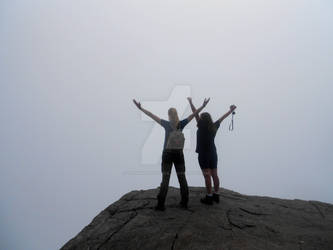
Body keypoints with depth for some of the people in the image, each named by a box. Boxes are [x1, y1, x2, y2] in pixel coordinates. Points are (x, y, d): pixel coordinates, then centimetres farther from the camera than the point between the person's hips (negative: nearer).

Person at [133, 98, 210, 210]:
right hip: (179, 153, 1)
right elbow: (194, 114, -1)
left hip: (167, 153, -1)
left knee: (165, 178, -2)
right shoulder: (181, 124, -3)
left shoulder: (166, 124, -6)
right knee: (182, 177, 9)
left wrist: (140, 108, 0)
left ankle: (161, 204, -6)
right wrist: (203, 106, 4)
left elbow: (152, 115, -4)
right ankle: (184, 202, 10)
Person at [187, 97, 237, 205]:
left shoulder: (202, 127, -13)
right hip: (213, 154, 6)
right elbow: (222, 118, 15)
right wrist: (231, 111, 29)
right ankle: (216, 196, 21)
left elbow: (195, 113, -11)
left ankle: (209, 197, 1)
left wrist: (190, 102, -4)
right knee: (214, 175, 12)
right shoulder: (214, 127, 2)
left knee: (207, 176, -3)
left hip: (203, 155, -6)